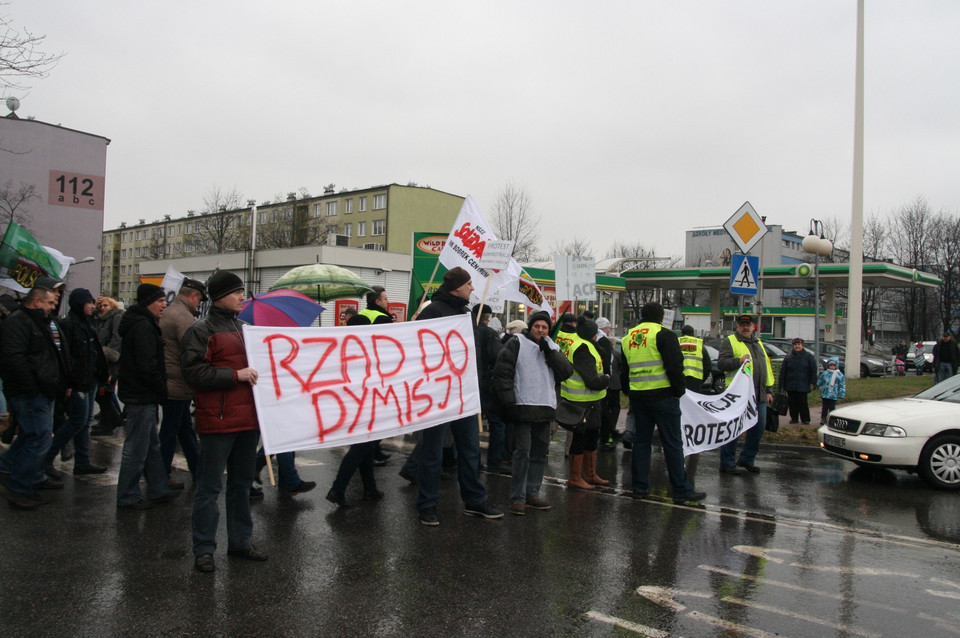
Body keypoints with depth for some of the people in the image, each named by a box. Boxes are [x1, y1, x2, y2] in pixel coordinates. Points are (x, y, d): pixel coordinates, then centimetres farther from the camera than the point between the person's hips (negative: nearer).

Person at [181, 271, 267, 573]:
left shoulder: (245, 328, 17)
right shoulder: (201, 330, -6)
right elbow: (193, 372, -16)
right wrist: (236, 375, -19)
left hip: (248, 418, 7)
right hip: (218, 420, -7)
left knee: (242, 483, 15)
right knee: (209, 487, 0)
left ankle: (240, 541, 27)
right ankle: (203, 550, 10)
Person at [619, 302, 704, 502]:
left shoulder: (628, 338, 13)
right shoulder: (663, 335, -7)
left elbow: (623, 370, 19)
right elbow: (674, 365, -14)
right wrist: (679, 390, -4)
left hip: (637, 396, 6)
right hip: (662, 395, -6)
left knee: (641, 441, 12)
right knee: (672, 443, -1)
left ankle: (640, 487, 14)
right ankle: (682, 490, 3)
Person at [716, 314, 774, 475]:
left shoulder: (758, 343, 21)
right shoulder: (729, 341, -1)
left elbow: (766, 366, 23)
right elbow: (721, 363, -10)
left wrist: (768, 390, 19)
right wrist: (739, 361, -24)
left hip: (759, 395, 7)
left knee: (758, 427, 11)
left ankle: (747, 459, 26)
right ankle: (727, 463, 5)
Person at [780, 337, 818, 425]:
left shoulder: (808, 356, 4)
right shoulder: (788, 357, 7)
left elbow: (813, 370, 3)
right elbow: (782, 371, 6)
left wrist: (812, 383, -3)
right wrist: (782, 384, 2)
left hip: (803, 385, -2)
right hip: (790, 385, 2)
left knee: (803, 403, -3)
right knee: (792, 403, 5)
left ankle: (805, 419, 8)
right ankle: (794, 418, 16)